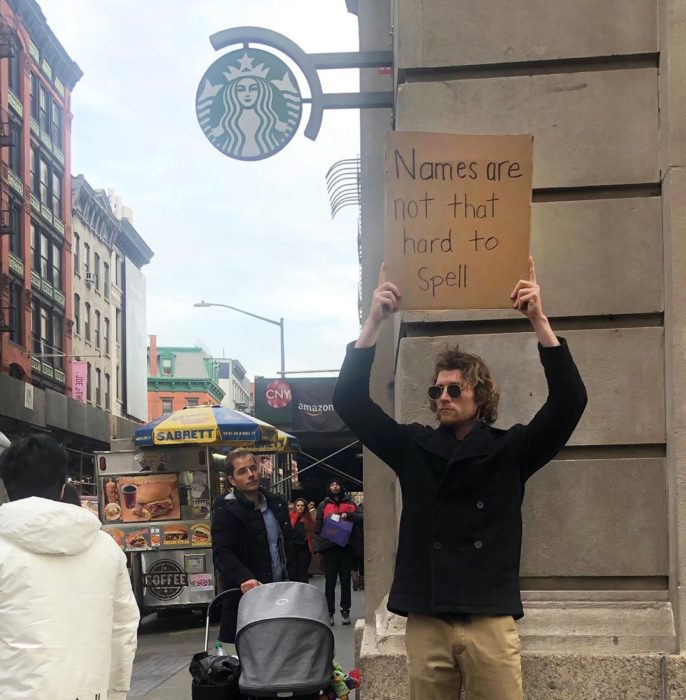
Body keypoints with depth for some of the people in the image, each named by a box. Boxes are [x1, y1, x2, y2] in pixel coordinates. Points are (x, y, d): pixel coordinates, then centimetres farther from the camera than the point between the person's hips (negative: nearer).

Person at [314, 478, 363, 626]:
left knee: (345, 580, 5)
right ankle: (329, 613, 3)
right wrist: (318, 546, -4)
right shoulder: (323, 506, 11)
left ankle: (345, 611, 10)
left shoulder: (350, 504, 13)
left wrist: (348, 515, -18)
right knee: (330, 581, 0)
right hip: (329, 547, -1)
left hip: (346, 547, 1)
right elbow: (318, 528, 7)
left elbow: (359, 518, 0)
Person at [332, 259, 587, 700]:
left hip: (490, 622, -2)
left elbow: (569, 401, -7)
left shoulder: (510, 449, 5)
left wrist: (539, 321, -16)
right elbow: (351, 401, 3)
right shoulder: (413, 448, 10)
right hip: (425, 624, 2)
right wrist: (374, 322, -6)